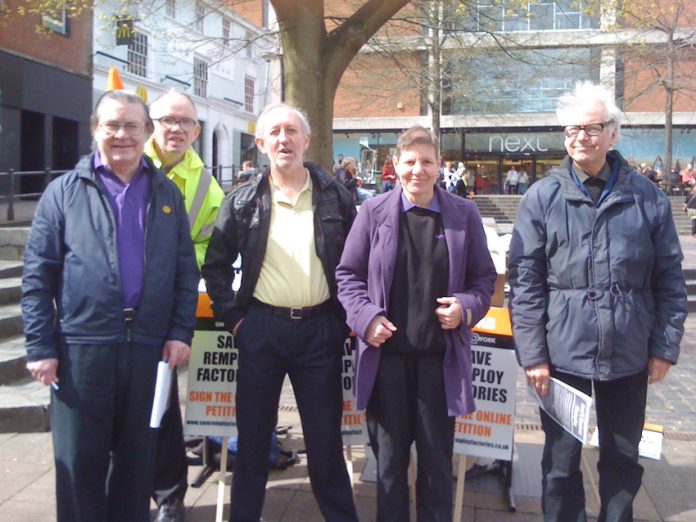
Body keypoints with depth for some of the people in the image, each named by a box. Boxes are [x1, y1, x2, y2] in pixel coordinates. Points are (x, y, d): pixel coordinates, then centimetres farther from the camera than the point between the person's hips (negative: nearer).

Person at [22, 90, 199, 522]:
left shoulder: (167, 194, 10)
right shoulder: (64, 191, 3)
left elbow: (186, 271, 9)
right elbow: (37, 275, 0)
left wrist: (181, 333, -1)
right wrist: (40, 347, -5)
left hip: (149, 347, 2)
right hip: (82, 347, -2)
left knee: (139, 457, 14)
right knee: (80, 460, 8)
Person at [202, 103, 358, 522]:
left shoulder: (335, 197, 2)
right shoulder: (244, 201, 3)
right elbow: (216, 264, 8)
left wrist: (345, 318, 2)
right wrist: (232, 317, 0)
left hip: (320, 329, 0)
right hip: (262, 328, 1)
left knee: (325, 439, 10)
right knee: (253, 436, 12)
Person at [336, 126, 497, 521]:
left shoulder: (464, 214, 3)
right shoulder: (374, 212, 1)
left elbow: (484, 277, 9)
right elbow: (348, 274, 5)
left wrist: (467, 308, -10)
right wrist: (366, 316, -10)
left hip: (441, 356, 0)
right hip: (386, 353, 0)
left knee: (437, 461, 13)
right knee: (389, 458, 15)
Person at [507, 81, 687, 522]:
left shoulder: (647, 197, 1)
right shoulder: (542, 198, -4)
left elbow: (670, 279, 4)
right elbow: (525, 281, -5)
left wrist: (665, 347, 1)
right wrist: (532, 354, -8)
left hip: (630, 357, 2)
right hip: (562, 354, -1)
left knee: (623, 459, 18)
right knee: (561, 460, 13)